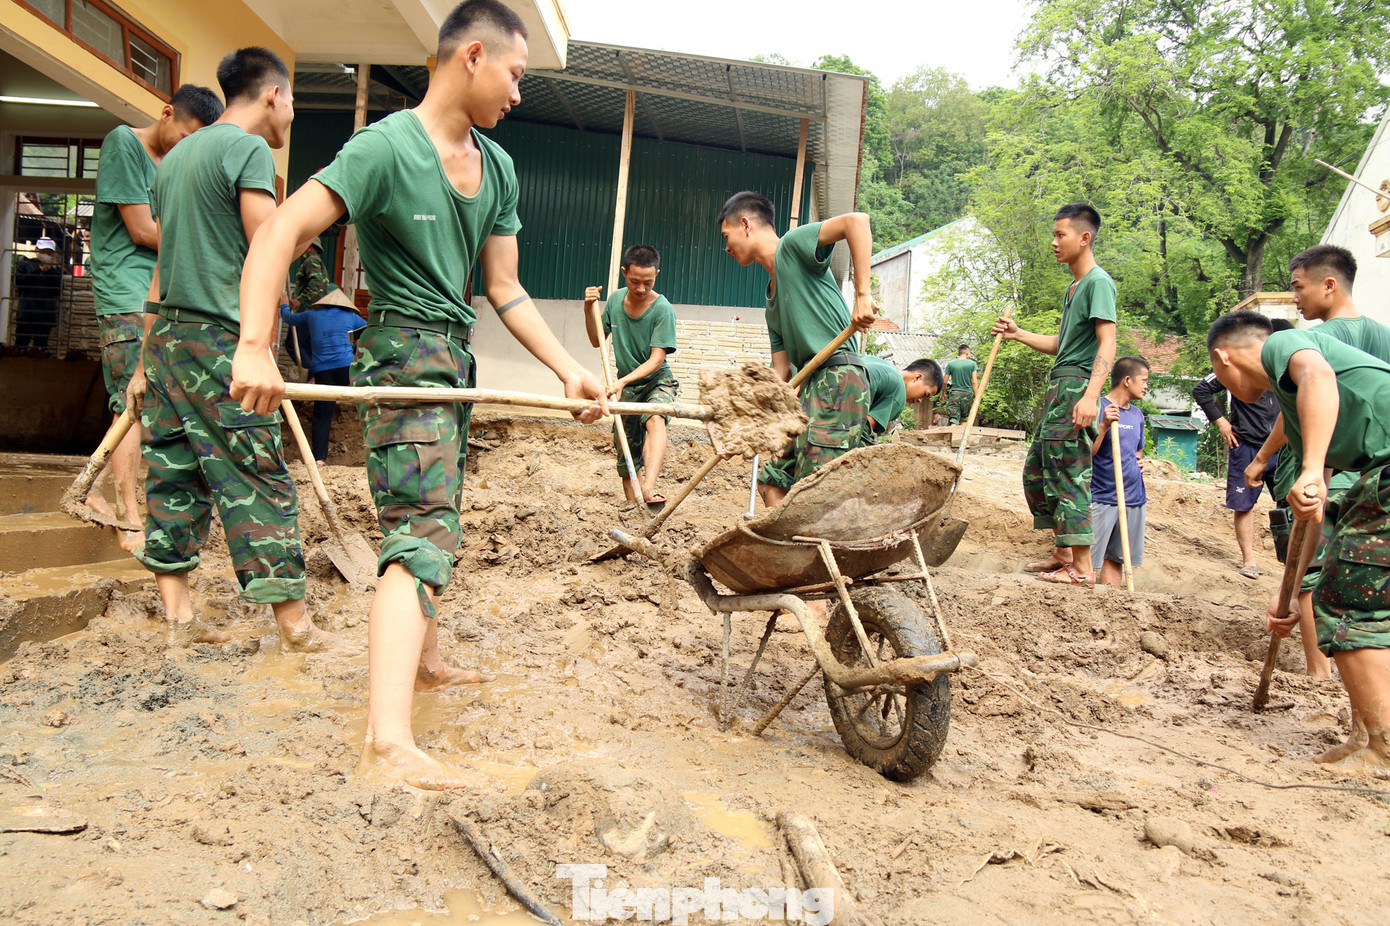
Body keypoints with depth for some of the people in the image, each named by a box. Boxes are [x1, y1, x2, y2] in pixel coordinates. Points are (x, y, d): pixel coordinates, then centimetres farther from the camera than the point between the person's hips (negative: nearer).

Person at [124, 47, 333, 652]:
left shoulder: (176, 156, 20)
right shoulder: (250, 150, -5)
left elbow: (163, 264, 21)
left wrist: (148, 357, 22)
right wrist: (261, 348, -7)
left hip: (167, 332, 9)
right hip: (220, 338, -8)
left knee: (173, 475, 9)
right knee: (258, 479, -6)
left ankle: (179, 618, 13)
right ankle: (293, 624, -1)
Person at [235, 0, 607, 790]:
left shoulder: (497, 167, 9)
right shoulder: (386, 147, -16)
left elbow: (505, 290, 10)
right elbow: (282, 231, -24)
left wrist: (569, 369, 1)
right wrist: (255, 347, -36)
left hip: (455, 357, 9)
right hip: (405, 353, -9)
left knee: (437, 518, 21)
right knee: (424, 529, -22)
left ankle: (424, 661, 41)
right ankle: (389, 742, -29)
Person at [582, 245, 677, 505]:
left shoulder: (663, 309, -19)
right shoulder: (615, 299, -3)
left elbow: (656, 359, -22)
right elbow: (597, 341, 8)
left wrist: (623, 381, -33)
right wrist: (588, 310, -8)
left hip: (656, 381, -5)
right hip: (626, 387, 5)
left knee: (655, 419, -36)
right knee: (626, 452, 8)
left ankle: (649, 486, -52)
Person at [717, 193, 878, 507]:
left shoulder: (792, 244, -1)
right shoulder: (772, 299, 23)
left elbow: (856, 221, -18)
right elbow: (781, 372, 20)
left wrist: (862, 295, -24)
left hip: (836, 378, -10)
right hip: (808, 385, 10)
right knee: (772, 480, 10)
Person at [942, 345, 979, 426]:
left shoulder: (951, 364, 4)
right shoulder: (972, 364, 1)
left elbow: (945, 382, 6)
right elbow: (974, 382, -3)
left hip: (954, 394, 0)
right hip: (967, 394, 0)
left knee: (954, 421, -6)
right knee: (965, 420, 14)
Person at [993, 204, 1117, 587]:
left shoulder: (1099, 282, -8)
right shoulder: (1073, 288, 21)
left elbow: (1107, 343, -17)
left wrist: (1091, 395, -27)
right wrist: (1018, 334, 20)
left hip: (1076, 385, -10)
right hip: (1058, 387, 10)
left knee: (1068, 475, -10)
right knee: (1036, 470, 13)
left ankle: (1081, 569, -5)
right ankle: (1062, 553, 23)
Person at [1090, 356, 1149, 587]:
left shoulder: (1138, 414, 14)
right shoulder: (1098, 408, -8)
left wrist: (1140, 462, 9)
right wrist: (1104, 425, -24)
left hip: (1134, 497, 7)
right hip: (1102, 497, -7)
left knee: (1115, 559, 9)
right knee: (1089, 562, -8)